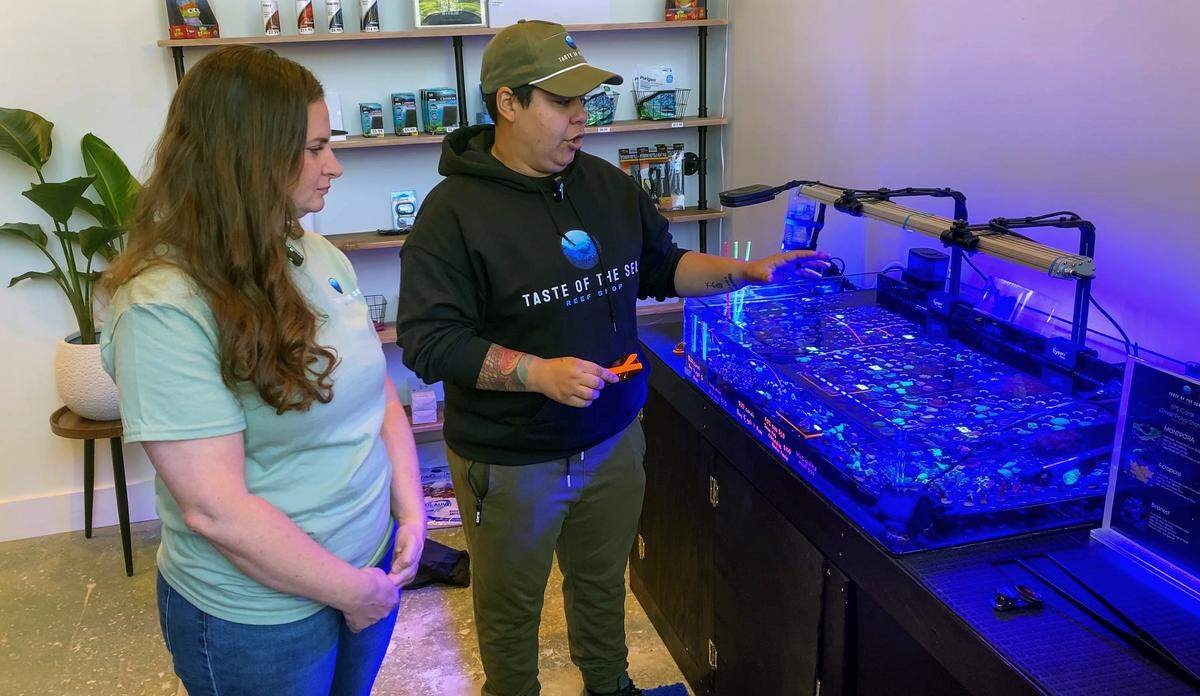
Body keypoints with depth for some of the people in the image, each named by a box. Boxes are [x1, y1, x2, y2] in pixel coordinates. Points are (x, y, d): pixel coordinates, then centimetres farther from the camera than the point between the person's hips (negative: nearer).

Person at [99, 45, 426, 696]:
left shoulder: (320, 256, -2)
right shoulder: (163, 308, -24)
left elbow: (379, 390, 5)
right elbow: (216, 509, -25)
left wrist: (411, 514, -5)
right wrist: (353, 591, -16)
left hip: (374, 564, 7)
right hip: (259, 619, -6)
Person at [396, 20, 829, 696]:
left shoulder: (608, 185, 1)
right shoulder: (456, 210, -18)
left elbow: (662, 266, 14)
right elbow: (428, 341, -21)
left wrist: (749, 272, 0)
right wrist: (539, 372, -31)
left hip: (613, 442, 6)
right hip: (510, 462, -5)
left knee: (603, 584, 27)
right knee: (512, 609, 17)